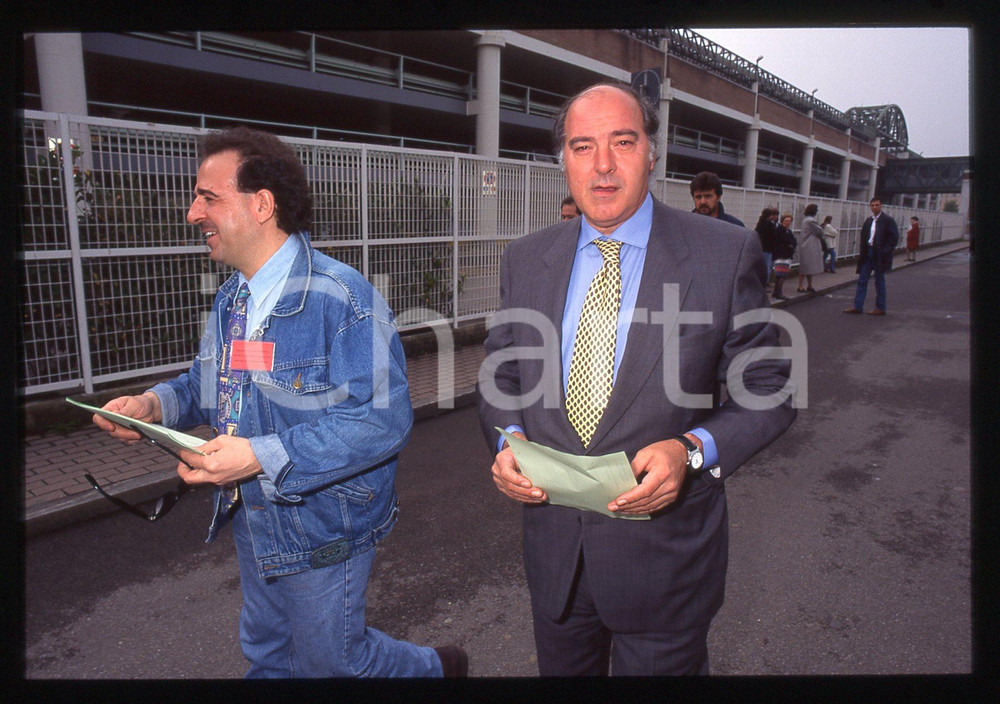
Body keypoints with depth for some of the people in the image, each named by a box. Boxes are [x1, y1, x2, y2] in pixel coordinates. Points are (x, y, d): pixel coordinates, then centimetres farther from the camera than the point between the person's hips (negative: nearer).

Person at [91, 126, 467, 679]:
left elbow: (383, 420, -30)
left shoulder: (341, 298, -24)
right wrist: (156, 404, -5)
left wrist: (262, 457, -33)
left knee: (329, 659, 12)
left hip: (322, 529, -8)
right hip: (253, 522, 8)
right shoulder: (230, 300, 5)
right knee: (267, 654, 24)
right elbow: (207, 385, 17)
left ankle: (436, 669, 39)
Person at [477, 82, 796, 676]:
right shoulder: (524, 259, 1)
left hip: (663, 553, -3)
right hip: (553, 546, 4)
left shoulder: (727, 254, -10)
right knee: (561, 670, 25)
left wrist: (693, 449, -22)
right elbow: (501, 373, 9)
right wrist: (507, 439, -10)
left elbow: (768, 391, -5)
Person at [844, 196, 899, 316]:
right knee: (862, 280, 4)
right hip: (867, 254, 6)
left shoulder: (888, 220, -7)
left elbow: (894, 238, -10)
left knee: (879, 282, 3)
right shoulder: (868, 221, 11)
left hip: (879, 256, -6)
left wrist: (883, 252, -17)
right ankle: (857, 307, 7)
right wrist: (861, 252, 4)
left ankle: (880, 308, 12)